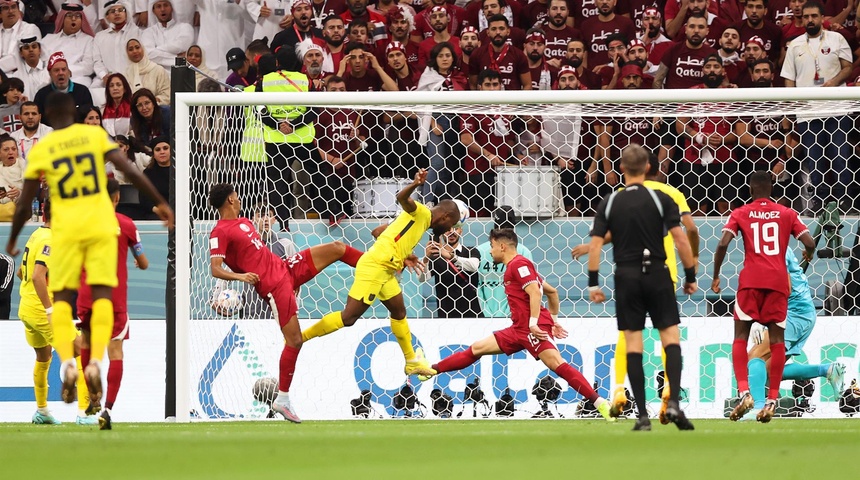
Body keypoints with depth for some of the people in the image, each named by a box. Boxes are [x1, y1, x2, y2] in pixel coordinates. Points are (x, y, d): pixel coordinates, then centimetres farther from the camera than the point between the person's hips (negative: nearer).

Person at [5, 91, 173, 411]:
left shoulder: (40, 150, 2)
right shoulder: (96, 135, 2)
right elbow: (130, 172, -6)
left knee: (62, 297, 7)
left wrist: (12, 241, 18)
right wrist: (160, 203, 2)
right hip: (101, 226, 0)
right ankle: (96, 362, -16)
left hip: (66, 229, 0)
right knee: (102, 293, 1)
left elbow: (24, 205, 4)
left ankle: (66, 363, -12)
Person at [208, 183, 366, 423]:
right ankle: (282, 400, 0)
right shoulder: (220, 233, -12)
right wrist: (239, 276, -37)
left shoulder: (244, 222, 16)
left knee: (337, 248, 9)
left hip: (286, 268, 9)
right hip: (273, 285, -9)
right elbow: (215, 269, -20)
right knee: (294, 340, -11)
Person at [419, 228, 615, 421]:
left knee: (556, 364, -24)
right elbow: (552, 291, 29)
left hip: (534, 329, -10)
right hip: (519, 329, 10)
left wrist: (534, 323, -25)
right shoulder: (515, 266, 23)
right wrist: (554, 320, 30)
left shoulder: (518, 264, -6)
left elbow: (535, 292, -20)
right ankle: (432, 370, 23)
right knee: (477, 348, 14)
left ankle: (600, 403, -32)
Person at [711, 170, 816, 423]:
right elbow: (810, 243, 1)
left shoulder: (740, 214, 6)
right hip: (778, 281, 1)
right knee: (777, 338, 6)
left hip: (750, 280, -1)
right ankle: (772, 400, 0)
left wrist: (716, 276, 4)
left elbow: (723, 244, -8)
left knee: (741, 336, 6)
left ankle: (744, 392, -13)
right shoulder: (787, 214, 9)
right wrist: (808, 255, 25)